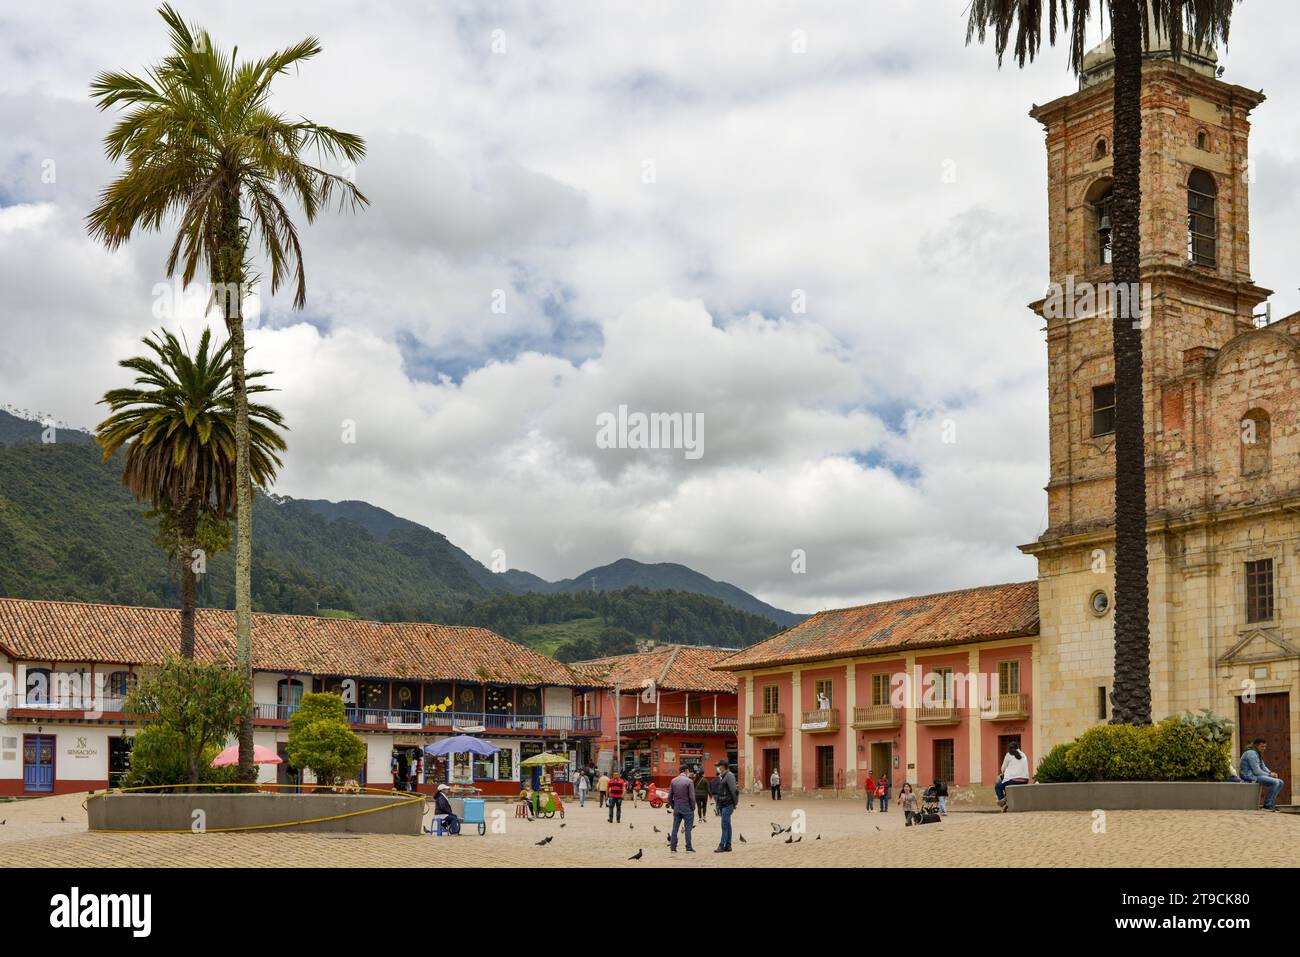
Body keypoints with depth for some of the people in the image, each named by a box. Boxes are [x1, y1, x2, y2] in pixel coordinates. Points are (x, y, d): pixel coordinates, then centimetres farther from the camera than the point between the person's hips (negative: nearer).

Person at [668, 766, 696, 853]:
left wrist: (672, 806, 15)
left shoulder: (673, 781, 3)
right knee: (688, 828, 1)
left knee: (675, 828, 8)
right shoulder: (689, 781, -11)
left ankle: (672, 848, 8)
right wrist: (693, 807, 0)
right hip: (687, 808, -4)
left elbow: (670, 796, 5)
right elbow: (692, 796, -12)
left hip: (676, 808, 4)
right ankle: (689, 848, 1)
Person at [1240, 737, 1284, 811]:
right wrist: (1269, 775, -9)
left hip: (1256, 776, 11)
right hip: (1251, 777, -11)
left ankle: (1271, 804, 0)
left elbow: (1263, 767, 18)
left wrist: (1271, 773, -3)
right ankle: (1266, 805, -17)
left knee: (1280, 782, 3)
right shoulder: (1252, 754, -17)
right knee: (1275, 782, -24)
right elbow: (1257, 771, -21)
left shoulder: (1258, 754, 18)